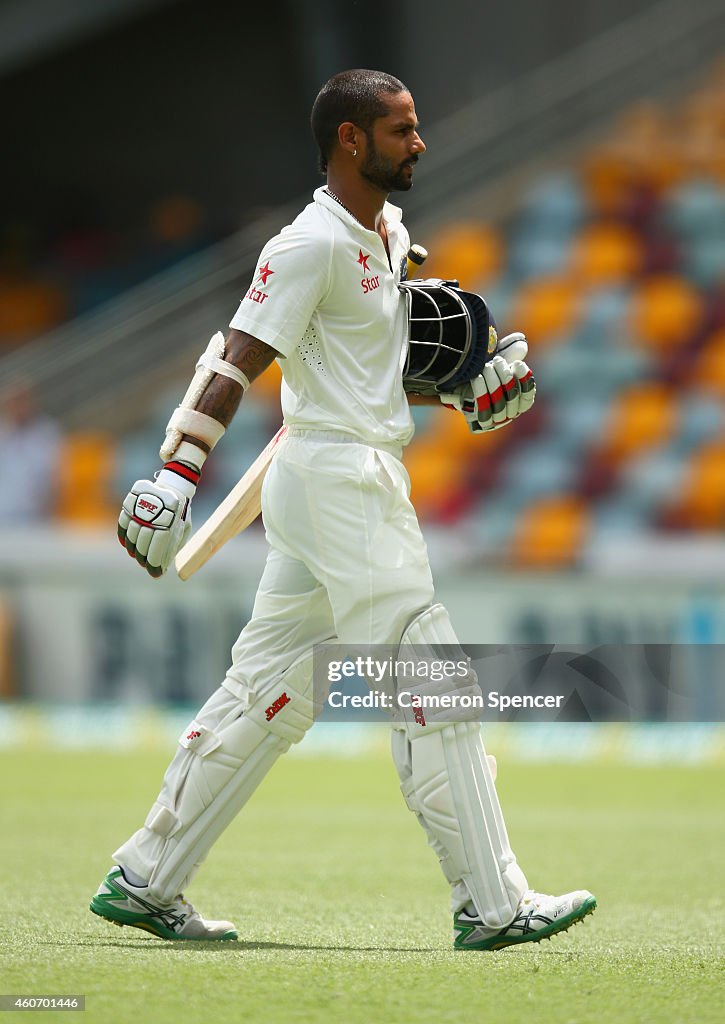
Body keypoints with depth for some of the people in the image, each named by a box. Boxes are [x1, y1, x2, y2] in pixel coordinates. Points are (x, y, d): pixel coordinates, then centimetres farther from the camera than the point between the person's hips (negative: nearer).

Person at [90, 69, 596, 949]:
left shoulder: (389, 237, 16)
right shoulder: (314, 243, -14)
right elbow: (236, 361, -20)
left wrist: (474, 396, 11)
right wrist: (175, 474, -28)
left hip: (368, 476, 10)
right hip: (338, 475, -10)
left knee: (269, 693, 11)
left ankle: (142, 881, 14)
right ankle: (490, 905, -5)